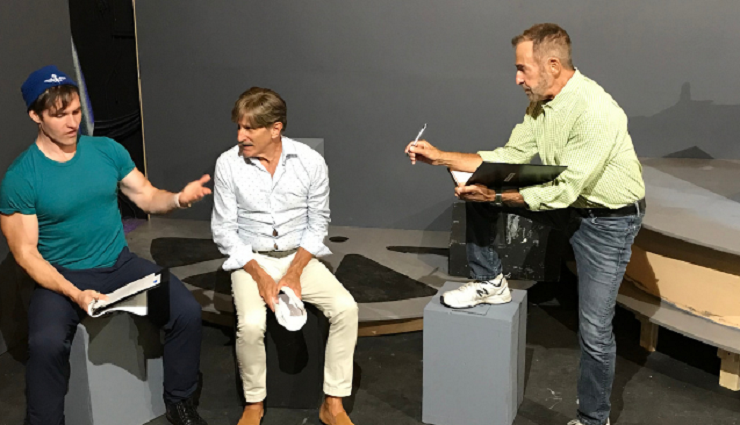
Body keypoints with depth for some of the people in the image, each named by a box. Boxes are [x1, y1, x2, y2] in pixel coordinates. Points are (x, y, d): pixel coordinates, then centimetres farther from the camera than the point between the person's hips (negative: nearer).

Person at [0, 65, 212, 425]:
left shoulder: (107, 150, 0)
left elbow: (147, 197, 7)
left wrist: (178, 197, -18)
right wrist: (74, 294, -24)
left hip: (120, 263, 4)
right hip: (62, 275, -3)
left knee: (188, 312, -16)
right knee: (46, 343, -33)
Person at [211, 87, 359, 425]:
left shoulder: (311, 162, -9)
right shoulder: (228, 164, -10)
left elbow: (317, 224, -1)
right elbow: (224, 231, -5)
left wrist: (294, 274, -12)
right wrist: (261, 277, -15)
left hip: (299, 257, 2)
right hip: (250, 259, -1)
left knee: (345, 307, -22)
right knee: (251, 324, -29)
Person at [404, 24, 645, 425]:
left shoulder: (596, 113, -31)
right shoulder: (541, 105, -5)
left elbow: (563, 192, -30)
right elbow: (508, 158, 0)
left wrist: (496, 196, -29)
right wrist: (440, 157, -6)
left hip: (608, 219, -7)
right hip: (568, 203, 7)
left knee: (594, 330, -4)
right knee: (477, 189, -2)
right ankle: (489, 283, 12)